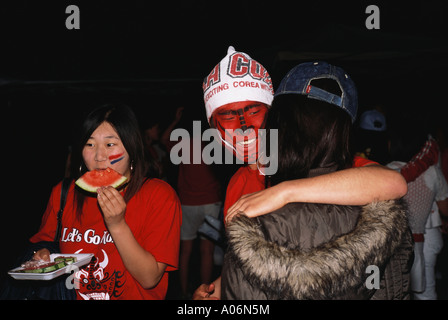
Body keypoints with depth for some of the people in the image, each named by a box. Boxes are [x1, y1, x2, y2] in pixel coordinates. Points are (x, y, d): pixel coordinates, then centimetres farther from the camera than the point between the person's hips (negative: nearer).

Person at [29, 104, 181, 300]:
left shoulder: (160, 195, -8)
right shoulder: (63, 193, 2)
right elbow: (44, 240, 16)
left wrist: (117, 225, -20)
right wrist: (42, 256, -4)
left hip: (134, 296, -3)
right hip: (68, 296, 4)